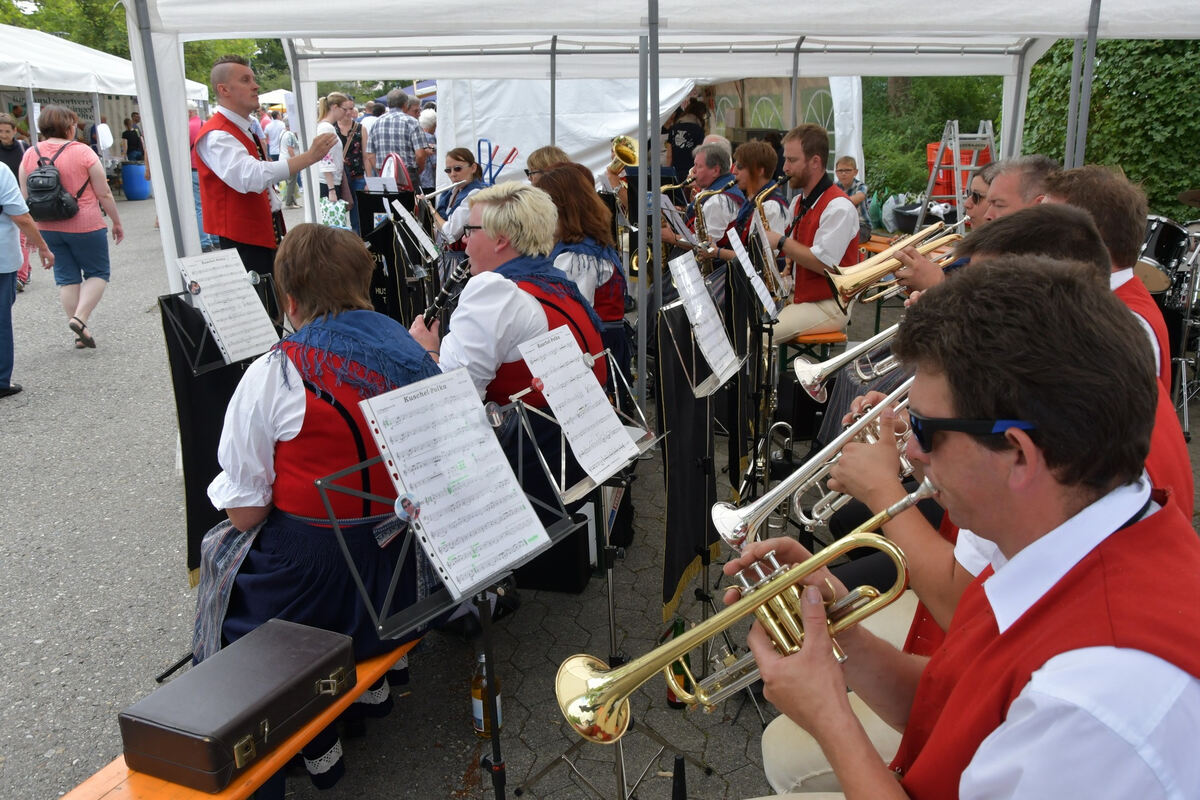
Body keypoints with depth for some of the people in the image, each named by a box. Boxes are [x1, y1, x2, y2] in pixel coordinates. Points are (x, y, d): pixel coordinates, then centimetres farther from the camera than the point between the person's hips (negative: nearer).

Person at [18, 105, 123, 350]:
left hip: (48, 229, 5)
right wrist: (117, 222, 3)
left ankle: (80, 334, 14)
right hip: (85, 226, -5)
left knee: (67, 278, 12)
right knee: (97, 273, 10)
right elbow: (104, 195, -9)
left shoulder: (29, 155, 3)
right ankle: (80, 318, -9)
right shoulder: (83, 152, -10)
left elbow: (25, 197, 7)